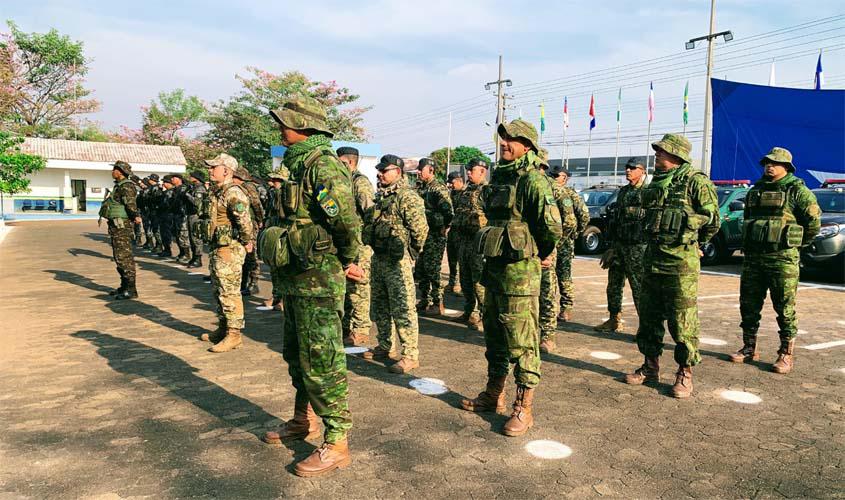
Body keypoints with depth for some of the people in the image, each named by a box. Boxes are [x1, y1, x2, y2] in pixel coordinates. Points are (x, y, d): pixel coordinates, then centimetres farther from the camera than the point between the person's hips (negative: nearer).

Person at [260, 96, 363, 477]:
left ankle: (336, 445, 7)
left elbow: (346, 220, -26)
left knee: (321, 361, -4)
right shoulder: (297, 163, 14)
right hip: (296, 276, 11)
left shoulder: (323, 164, -18)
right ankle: (303, 420, 39)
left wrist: (348, 262, -12)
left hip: (319, 279, -10)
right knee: (296, 355, 21)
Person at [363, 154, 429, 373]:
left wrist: (411, 253, -8)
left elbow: (421, 229, -18)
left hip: (398, 260, -9)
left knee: (402, 309, -6)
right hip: (378, 257, 9)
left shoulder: (407, 197, -14)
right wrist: (375, 247, 18)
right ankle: (384, 347, 31)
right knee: (380, 306, 17)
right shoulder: (380, 196, 14)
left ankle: (411, 355, 0)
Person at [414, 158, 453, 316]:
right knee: (420, 270, 13)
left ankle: (438, 304, 4)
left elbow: (448, 211, -21)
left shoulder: (439, 188, -13)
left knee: (432, 270, -5)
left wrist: (443, 228, -16)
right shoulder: (421, 188, 14)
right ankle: (424, 301, 24)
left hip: (435, 236, -9)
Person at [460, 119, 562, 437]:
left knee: (521, 341, -1)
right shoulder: (499, 177, 13)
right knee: (494, 335, 18)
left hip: (519, 271, -9)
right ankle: (494, 395, 32)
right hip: (494, 267, 9)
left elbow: (552, 226, -20)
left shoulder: (532, 179, -14)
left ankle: (524, 409, 10)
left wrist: (542, 254, -3)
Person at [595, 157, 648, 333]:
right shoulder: (623, 191, 16)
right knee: (614, 285, 14)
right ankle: (615, 320, 26)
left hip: (637, 247, -8)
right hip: (618, 246, 8)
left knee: (639, 288, -5)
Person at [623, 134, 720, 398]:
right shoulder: (656, 182, 13)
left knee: (682, 322, 0)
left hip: (681, 261, -8)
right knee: (648, 317, 13)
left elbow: (712, 219, -4)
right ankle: (651, 367, 26)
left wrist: (692, 242, 8)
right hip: (652, 258, 8)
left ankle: (685, 374, 12)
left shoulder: (695, 181, -9)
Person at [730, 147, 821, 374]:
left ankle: (787, 355, 10)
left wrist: (797, 244, 4)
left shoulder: (797, 190, -4)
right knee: (749, 305, 9)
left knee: (785, 308, 0)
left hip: (783, 259, -6)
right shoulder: (755, 191, 13)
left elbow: (813, 220, -2)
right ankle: (749, 348, 22)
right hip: (753, 257, 6)